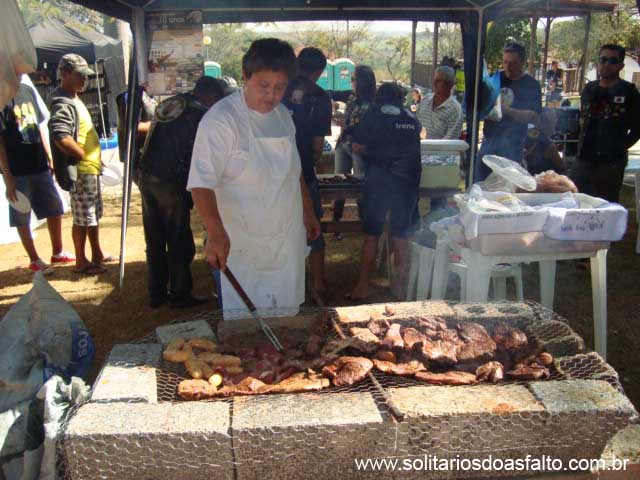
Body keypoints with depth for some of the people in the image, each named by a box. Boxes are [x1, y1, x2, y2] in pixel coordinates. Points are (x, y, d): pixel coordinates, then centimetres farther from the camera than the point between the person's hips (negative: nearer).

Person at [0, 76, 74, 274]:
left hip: (39, 166, 7)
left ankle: (57, 252, 30)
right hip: (17, 171, -6)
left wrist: (50, 158, 14)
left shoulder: (28, 91, 7)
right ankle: (34, 260, 19)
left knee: (55, 208, 14)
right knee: (22, 218, 6)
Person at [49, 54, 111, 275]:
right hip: (79, 170, -10)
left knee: (94, 215, 19)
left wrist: (95, 159, 16)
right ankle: (81, 261, 11)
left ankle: (97, 255, 31)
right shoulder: (63, 104, -17)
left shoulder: (74, 101, 16)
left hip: (91, 168, 10)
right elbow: (61, 137, -32)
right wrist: (84, 155, -21)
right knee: (82, 218, 0)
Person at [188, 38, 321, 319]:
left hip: (288, 241, 7)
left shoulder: (283, 115, 8)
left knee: (287, 318, 16)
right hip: (240, 247, -6)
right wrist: (216, 234, -34)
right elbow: (202, 184, -22)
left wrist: (307, 211, 21)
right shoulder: (221, 120, -16)